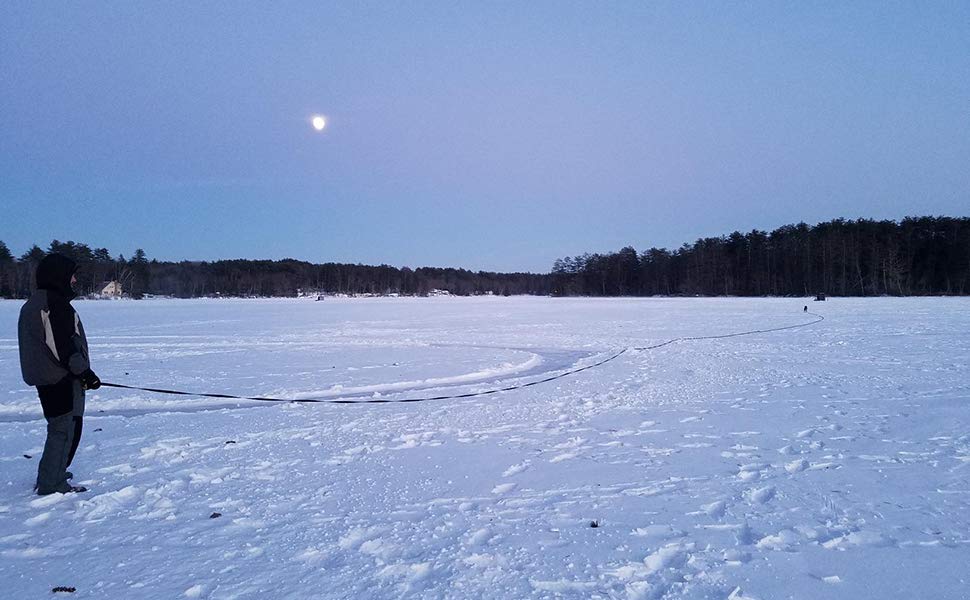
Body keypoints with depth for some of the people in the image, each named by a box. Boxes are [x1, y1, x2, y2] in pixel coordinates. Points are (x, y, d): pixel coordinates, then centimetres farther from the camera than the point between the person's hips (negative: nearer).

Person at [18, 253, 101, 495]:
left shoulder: (31, 305, 16)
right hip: (62, 379, -10)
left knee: (60, 428, 22)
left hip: (45, 379, 10)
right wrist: (85, 372, -16)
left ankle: (54, 473, 33)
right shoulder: (55, 303, -17)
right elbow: (63, 345, -23)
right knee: (65, 429, -3)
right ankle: (52, 484, 3)